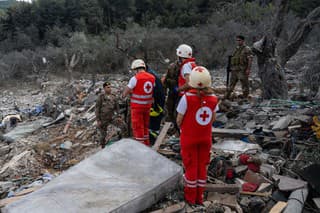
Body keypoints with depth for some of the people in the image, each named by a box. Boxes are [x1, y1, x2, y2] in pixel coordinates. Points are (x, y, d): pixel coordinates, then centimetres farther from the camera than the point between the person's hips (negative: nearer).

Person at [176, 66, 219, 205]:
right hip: (206, 137, 3)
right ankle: (199, 197, 30)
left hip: (189, 138, -3)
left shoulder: (187, 98, -23)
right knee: (202, 166, 17)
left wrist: (182, 128, 6)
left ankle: (190, 197, 27)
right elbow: (213, 119, 2)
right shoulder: (213, 98, -10)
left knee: (191, 166, 12)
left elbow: (179, 120, -14)